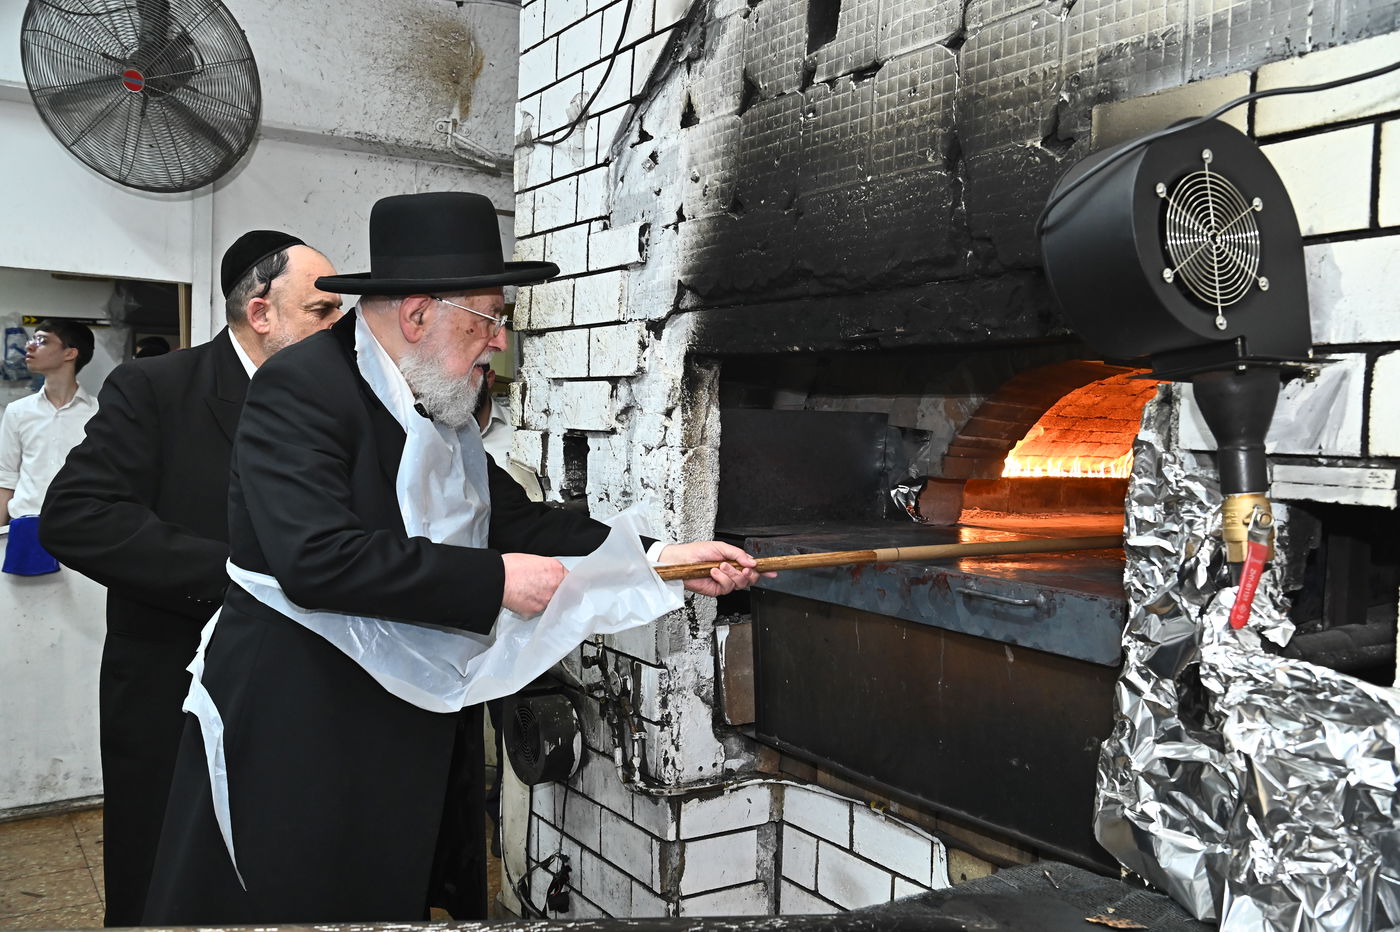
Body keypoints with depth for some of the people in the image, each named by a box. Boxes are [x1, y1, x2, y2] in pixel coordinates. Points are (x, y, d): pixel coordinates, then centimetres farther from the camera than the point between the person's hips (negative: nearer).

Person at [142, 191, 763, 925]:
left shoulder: (439, 405, 6)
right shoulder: (301, 388, -19)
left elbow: (516, 519, 6)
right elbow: (318, 558, -30)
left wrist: (663, 559, -3)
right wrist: (496, 581, -25)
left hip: (415, 729, 7)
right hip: (297, 729, -7)